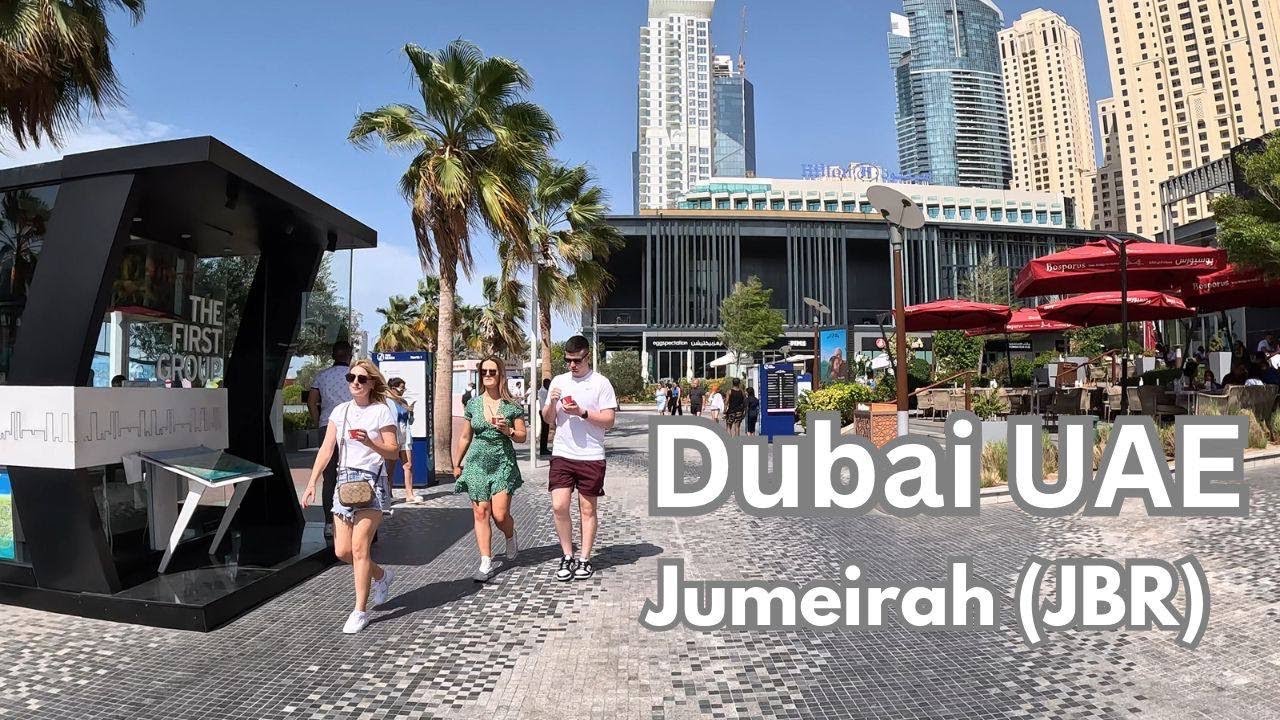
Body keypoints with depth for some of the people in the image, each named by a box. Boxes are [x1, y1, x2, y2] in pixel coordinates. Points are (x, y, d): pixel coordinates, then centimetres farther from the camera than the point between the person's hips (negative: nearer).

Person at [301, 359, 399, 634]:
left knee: (359, 548, -9)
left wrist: (369, 442, -22)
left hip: (370, 482, -5)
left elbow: (393, 452, -6)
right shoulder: (340, 411, 10)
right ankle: (382, 576, 33)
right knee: (342, 551, 6)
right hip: (344, 480, 6)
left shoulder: (381, 411, -4)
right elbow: (326, 449, 9)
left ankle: (360, 611, 4)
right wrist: (312, 483, 2)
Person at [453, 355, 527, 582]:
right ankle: (486, 563, 7)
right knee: (480, 513, -1)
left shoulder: (511, 405, -1)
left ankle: (511, 538, 27)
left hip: (503, 463, -2)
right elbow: (465, 438, 15)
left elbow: (522, 436, 3)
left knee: (500, 514, -7)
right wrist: (457, 464, 17)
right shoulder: (473, 404, 6)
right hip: (477, 463, 2)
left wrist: (508, 430, -16)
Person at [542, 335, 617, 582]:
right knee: (559, 507, -3)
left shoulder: (601, 383, -3)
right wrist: (552, 402, -8)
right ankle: (567, 557, 14)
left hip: (591, 457, -3)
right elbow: (548, 419, 12)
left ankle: (584, 559, 18)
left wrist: (582, 413, -18)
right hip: (562, 455, 3)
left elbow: (609, 421, -6)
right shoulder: (559, 381, 9)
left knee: (588, 509, 6)